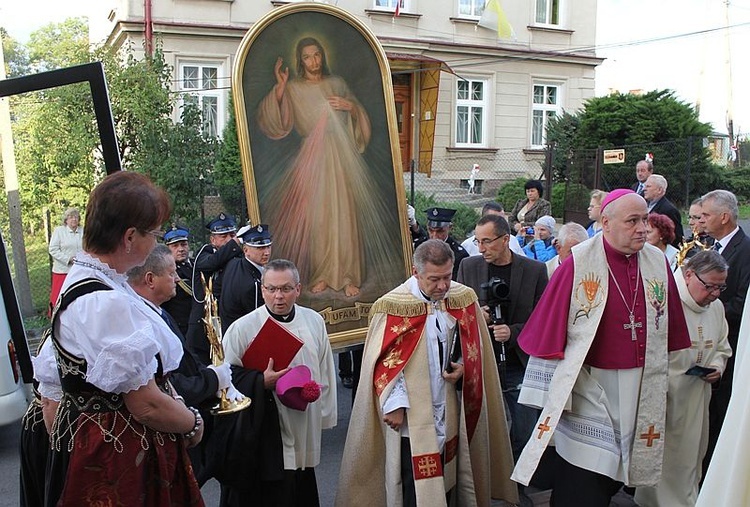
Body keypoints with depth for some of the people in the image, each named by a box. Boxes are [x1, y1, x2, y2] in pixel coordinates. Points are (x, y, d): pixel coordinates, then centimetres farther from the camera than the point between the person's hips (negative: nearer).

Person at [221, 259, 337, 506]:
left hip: (304, 436, 4)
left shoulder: (314, 321, 4)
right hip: (260, 438, -4)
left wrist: (324, 415, 15)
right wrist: (261, 382, -22)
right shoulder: (242, 328, -10)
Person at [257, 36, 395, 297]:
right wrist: (280, 87, -13)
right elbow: (275, 123, -6)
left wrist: (350, 106, -3)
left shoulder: (337, 83, 14)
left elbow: (360, 118, 18)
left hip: (342, 156, 2)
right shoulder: (293, 88, 7)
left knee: (345, 214, -3)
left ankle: (347, 276, 3)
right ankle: (322, 275, 10)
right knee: (316, 215, -2)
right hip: (313, 158, -1)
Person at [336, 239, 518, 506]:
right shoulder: (393, 306, -13)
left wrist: (463, 367, -8)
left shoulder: (463, 299, -1)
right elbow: (385, 362, -9)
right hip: (411, 417, -4)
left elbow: (474, 349, 11)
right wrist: (394, 403, -15)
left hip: (450, 415, 4)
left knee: (447, 482, 16)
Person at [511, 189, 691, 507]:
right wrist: (550, 391, -9)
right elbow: (550, 325, -10)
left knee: (616, 468, 16)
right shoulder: (579, 263, -12)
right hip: (588, 384, -4)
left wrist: (664, 378, 13)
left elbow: (671, 331, 11)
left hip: (640, 386, 4)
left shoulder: (658, 263, 1)